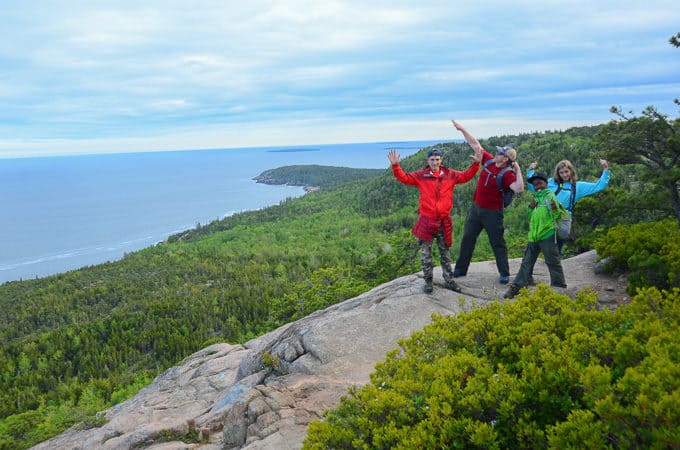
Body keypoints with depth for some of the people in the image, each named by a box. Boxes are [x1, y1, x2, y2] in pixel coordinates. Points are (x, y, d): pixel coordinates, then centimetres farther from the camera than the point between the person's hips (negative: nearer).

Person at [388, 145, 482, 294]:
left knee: (445, 252, 13)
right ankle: (428, 281, 18)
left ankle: (449, 280, 24)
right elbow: (404, 178, -6)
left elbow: (466, 176, 9)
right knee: (426, 252, 6)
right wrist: (395, 165, -19)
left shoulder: (450, 174, 3)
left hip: (444, 221, 2)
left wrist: (476, 164, -2)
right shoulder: (421, 176, -3)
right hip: (426, 220, -2)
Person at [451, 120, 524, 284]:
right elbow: (475, 144, 4)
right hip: (476, 208, 7)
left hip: (492, 212, -7)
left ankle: (504, 274, 17)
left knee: (497, 243, 4)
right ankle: (460, 269, 26)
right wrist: (462, 129, 1)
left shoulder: (507, 174, -19)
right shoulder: (489, 160, -2)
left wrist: (518, 171, -31)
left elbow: (519, 189, -35)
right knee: (467, 239, 13)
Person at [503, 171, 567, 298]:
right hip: (533, 236, 7)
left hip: (547, 235, -7)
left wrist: (554, 208, -31)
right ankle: (516, 287, 15)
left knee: (553, 262, 0)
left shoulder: (549, 196, -4)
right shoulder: (535, 198, 17)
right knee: (526, 262, 11)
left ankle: (559, 287, 12)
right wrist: (530, 208, 3)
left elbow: (557, 216, -11)